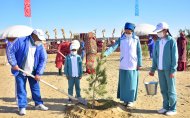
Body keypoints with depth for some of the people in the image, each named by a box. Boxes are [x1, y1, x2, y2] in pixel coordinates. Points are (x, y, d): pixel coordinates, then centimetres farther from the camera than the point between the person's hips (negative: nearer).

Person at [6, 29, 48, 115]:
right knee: (21, 89, 3)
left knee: (36, 88, 12)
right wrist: (14, 64, -18)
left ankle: (38, 104, 27)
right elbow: (10, 51, -14)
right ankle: (22, 107, 15)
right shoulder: (20, 41, -16)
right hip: (20, 71, -3)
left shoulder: (40, 46, -6)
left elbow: (43, 59, -5)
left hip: (33, 72, 3)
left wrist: (38, 73, -11)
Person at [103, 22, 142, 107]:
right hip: (123, 65, 2)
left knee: (132, 83, 4)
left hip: (133, 65, -2)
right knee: (123, 83, 8)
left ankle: (131, 100, 16)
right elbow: (113, 47, -11)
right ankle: (125, 99, 22)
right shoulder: (121, 39, 1)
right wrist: (106, 53, -28)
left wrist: (139, 64, -2)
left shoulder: (136, 39, -2)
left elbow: (139, 52, 1)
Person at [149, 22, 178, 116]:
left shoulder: (172, 41, -7)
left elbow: (175, 56, -9)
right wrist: (153, 69, 9)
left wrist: (173, 70, -13)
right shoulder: (157, 42, 9)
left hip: (169, 69, -5)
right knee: (163, 90, 12)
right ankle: (165, 107, 24)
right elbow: (155, 56, 12)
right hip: (160, 69, 5)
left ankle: (173, 109, 13)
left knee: (171, 90, 3)